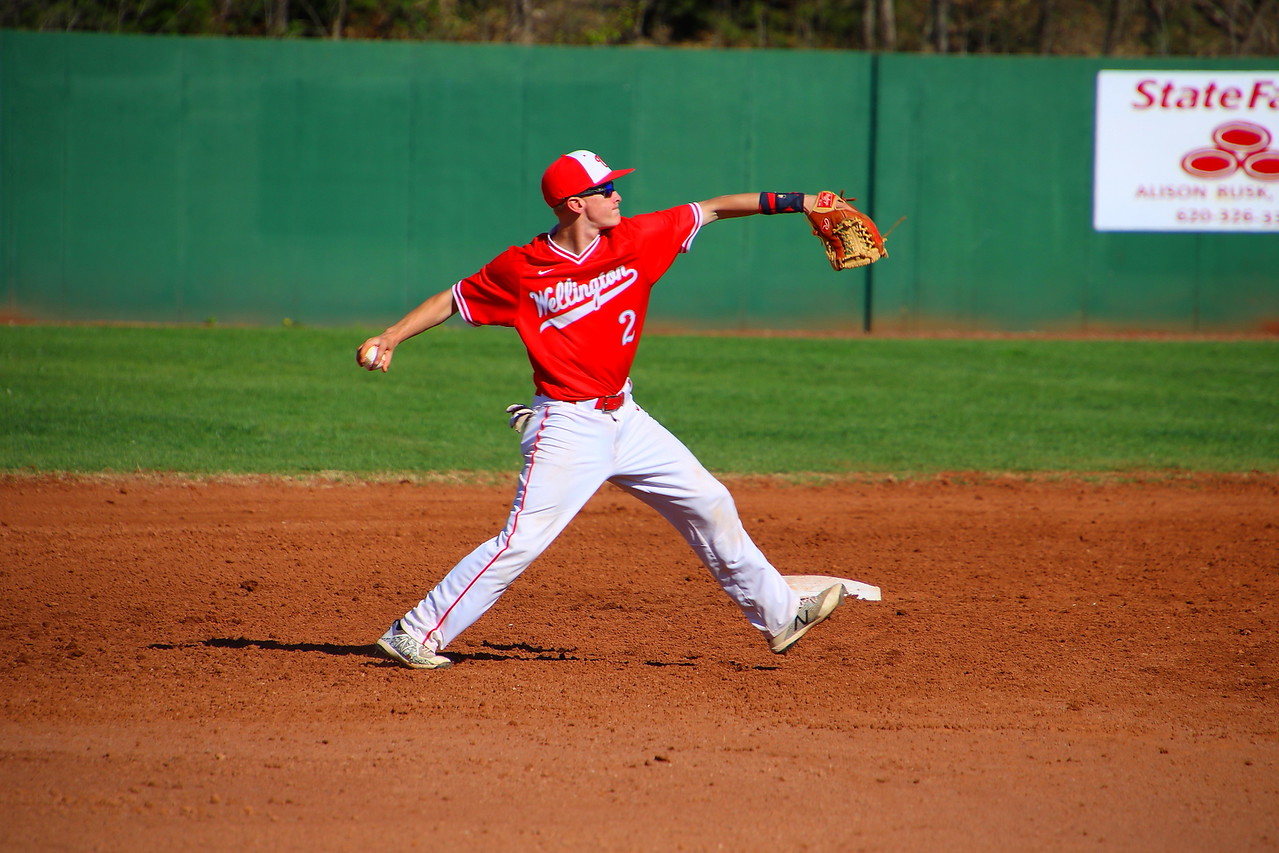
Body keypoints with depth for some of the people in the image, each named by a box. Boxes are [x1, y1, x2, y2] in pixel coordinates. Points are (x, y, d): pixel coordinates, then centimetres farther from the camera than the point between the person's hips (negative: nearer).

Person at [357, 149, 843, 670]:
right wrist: (389, 339, -7)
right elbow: (452, 300, 2)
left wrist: (792, 202, 3)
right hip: (567, 426, -6)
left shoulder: (634, 240, 1)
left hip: (623, 417, 6)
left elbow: (709, 210, 7)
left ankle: (778, 615, 24)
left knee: (708, 504, 10)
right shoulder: (522, 269, -10)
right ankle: (414, 635, -9)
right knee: (522, 542, -14)